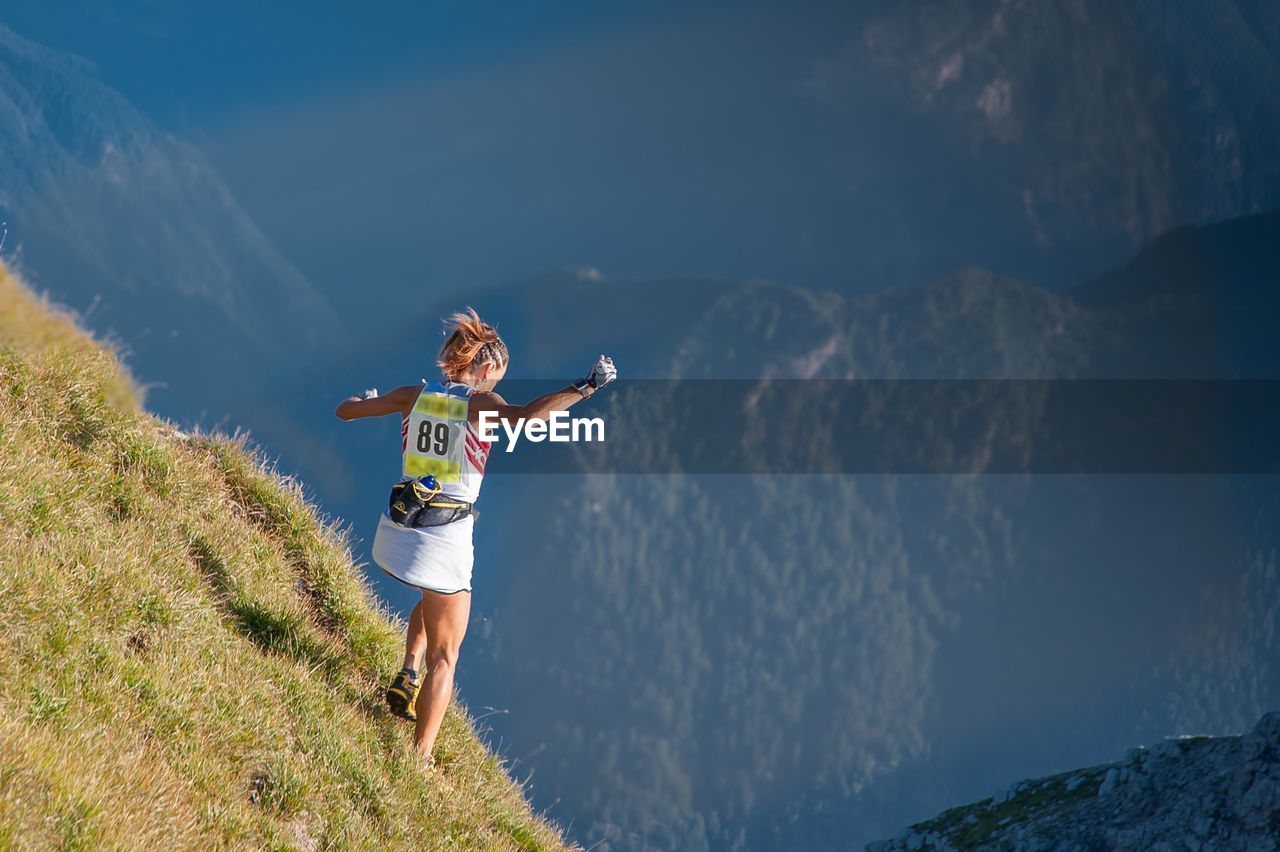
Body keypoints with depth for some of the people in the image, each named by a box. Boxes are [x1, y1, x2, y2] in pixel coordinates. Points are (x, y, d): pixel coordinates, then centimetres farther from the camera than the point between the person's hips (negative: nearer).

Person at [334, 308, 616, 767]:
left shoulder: (415, 395, 5)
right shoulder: (478, 403, -8)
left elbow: (345, 410, 15)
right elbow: (522, 415, -30)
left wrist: (364, 399, 37)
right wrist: (585, 388, -24)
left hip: (396, 533, 5)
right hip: (445, 540, -5)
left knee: (433, 600, 39)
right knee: (444, 657, 10)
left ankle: (408, 676, 20)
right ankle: (420, 757, 3)